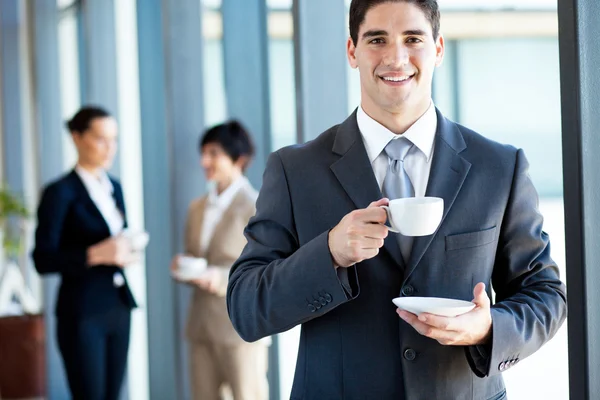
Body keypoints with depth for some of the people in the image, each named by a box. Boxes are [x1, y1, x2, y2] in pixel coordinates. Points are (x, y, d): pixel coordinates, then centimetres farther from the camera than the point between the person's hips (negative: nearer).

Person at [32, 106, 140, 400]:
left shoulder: (114, 187, 12)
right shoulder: (60, 193, -9)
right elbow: (43, 260, -13)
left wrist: (127, 253, -2)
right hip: (82, 313, -7)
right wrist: (96, 254, -25)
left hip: (118, 309, 7)